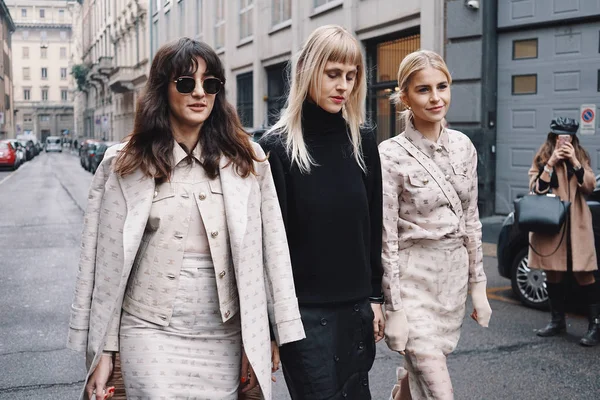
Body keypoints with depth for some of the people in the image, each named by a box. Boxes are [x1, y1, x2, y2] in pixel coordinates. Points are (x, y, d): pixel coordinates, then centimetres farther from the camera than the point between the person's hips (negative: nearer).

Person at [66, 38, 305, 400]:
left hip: (225, 339, 2)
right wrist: (102, 352, 1)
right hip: (152, 334, -1)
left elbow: (271, 251, 1)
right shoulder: (124, 165, -1)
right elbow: (105, 262, 1)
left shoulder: (247, 160, 1)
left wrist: (264, 341, 0)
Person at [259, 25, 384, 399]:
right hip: (303, 309, -4)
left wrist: (376, 297, 8)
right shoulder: (277, 147, -8)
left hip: (356, 306, 4)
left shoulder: (364, 142, 5)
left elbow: (374, 227, 8)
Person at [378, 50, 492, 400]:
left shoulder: (463, 146, 3)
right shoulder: (390, 155, -14)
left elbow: (471, 221, 9)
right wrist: (395, 309, -12)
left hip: (455, 276, 5)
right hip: (413, 279, -5)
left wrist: (478, 286, 9)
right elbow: (386, 239, -13)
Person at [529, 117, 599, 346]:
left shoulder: (581, 157, 8)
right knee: (553, 273, 8)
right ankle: (557, 321, 22)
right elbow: (535, 189, -5)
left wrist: (575, 162, -13)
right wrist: (550, 163, -13)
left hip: (576, 224, -1)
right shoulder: (541, 158, 7)